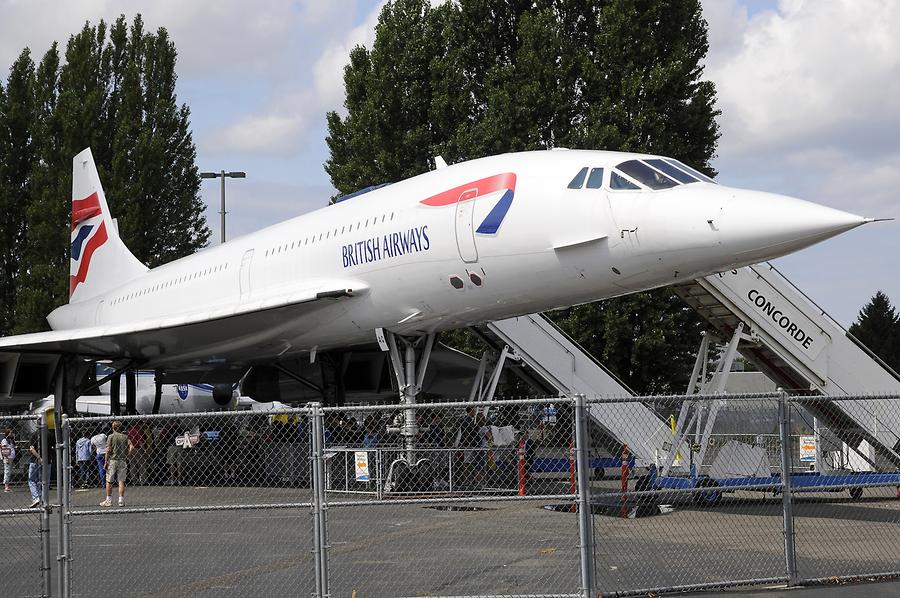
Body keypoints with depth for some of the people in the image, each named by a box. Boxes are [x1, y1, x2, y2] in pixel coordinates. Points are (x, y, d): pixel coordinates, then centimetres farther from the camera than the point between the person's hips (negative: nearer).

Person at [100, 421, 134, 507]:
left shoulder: (111, 436, -3)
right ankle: (121, 500, 0)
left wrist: (106, 462, -4)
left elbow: (108, 450, -8)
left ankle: (108, 500, 9)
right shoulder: (125, 437, 6)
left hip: (112, 461, -2)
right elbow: (132, 447, -3)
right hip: (122, 461, 2)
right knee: (121, 481, 4)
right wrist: (126, 456, 6)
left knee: (109, 481, 7)